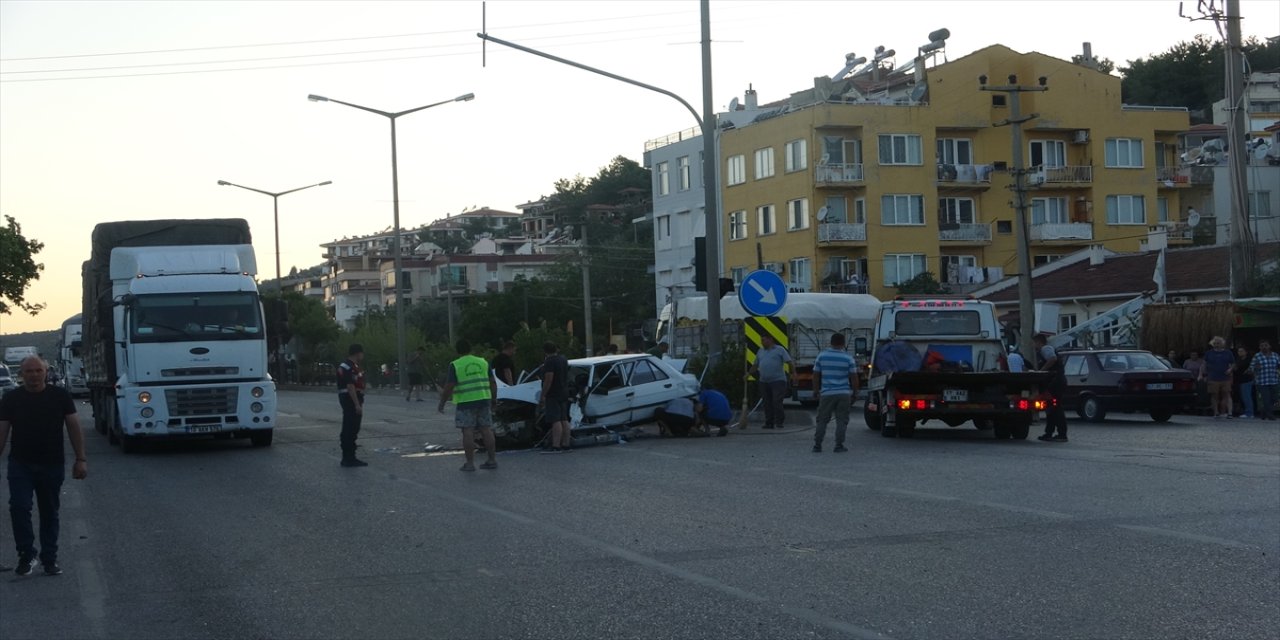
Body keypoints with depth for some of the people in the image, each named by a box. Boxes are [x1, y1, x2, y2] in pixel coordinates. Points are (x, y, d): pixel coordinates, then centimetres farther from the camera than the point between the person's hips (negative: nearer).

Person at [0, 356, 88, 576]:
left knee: (49, 513, 8)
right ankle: (26, 554, 0)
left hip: (53, 465, 0)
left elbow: (74, 427, 0)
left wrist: (80, 459, -6)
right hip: (20, 464, 0)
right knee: (19, 507, -14)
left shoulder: (60, 396, -1)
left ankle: (49, 559, 18)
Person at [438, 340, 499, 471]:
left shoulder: (455, 365, -5)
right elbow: (493, 383, 11)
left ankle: (470, 463, -2)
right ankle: (492, 460, 11)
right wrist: (493, 400, 19)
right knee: (486, 429, 9)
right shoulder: (483, 362, 10)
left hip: (465, 402, -4)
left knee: (468, 431, -2)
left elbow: (449, 387, -9)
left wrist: (442, 403, 0)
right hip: (484, 400, 4)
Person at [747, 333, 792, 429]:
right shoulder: (760, 351, 18)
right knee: (767, 403, 5)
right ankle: (769, 423, 9)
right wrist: (749, 373, 14)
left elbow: (789, 362, -3)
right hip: (764, 382, 5)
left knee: (777, 402, -11)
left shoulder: (779, 350, 2)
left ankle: (779, 423, -6)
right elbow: (755, 365, 25)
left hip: (778, 380, -5)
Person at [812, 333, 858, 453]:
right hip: (844, 393, -1)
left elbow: (816, 375, 5)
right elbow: (854, 377, -1)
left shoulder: (821, 356, 1)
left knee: (822, 420, 8)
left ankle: (817, 446, 7)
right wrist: (855, 392, 10)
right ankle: (839, 446, 2)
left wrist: (816, 391, 15)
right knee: (842, 421, 5)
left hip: (826, 393, 1)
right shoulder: (848, 358, -2)